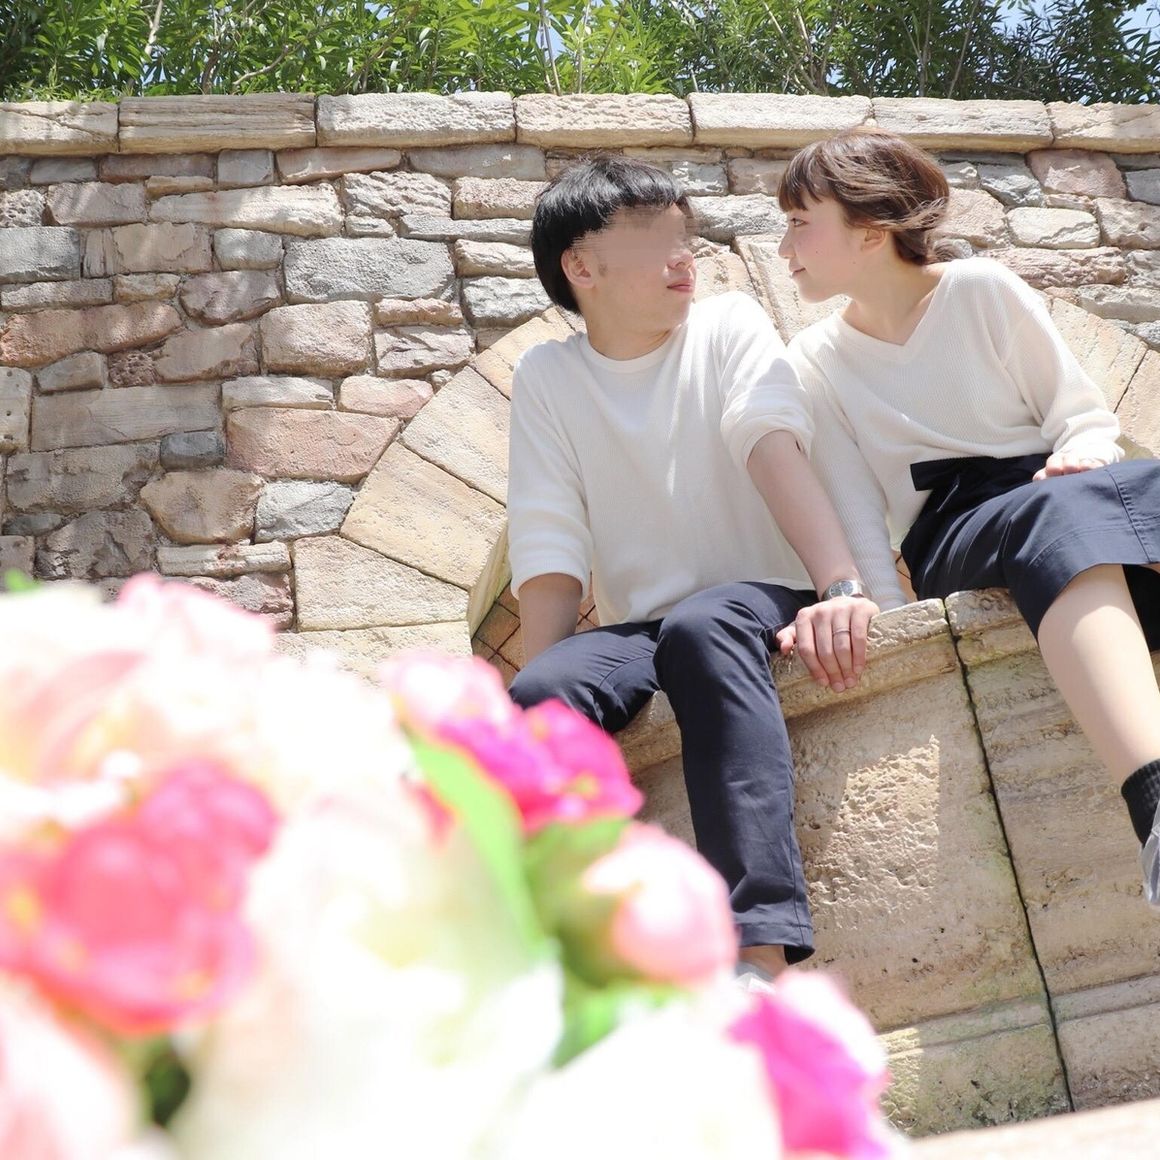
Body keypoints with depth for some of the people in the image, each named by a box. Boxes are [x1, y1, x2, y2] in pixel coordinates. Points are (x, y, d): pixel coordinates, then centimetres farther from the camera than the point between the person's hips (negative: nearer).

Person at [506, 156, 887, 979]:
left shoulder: (730, 326, 4)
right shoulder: (546, 375, 6)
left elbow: (775, 447, -14)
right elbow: (550, 545, -3)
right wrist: (541, 701, -16)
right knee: (539, 697, -30)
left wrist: (841, 586, -32)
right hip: (636, 628, 2)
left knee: (702, 627, -36)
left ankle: (763, 956, -48)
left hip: (756, 602, -2)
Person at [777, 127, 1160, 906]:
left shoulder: (983, 290, 8)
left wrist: (1079, 457, -15)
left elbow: (1087, 417, 9)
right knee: (1063, 517, -38)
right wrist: (892, 624, -9)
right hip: (947, 534, -1)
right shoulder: (816, 361, 12)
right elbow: (857, 512, 5)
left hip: (1052, 488, 1)